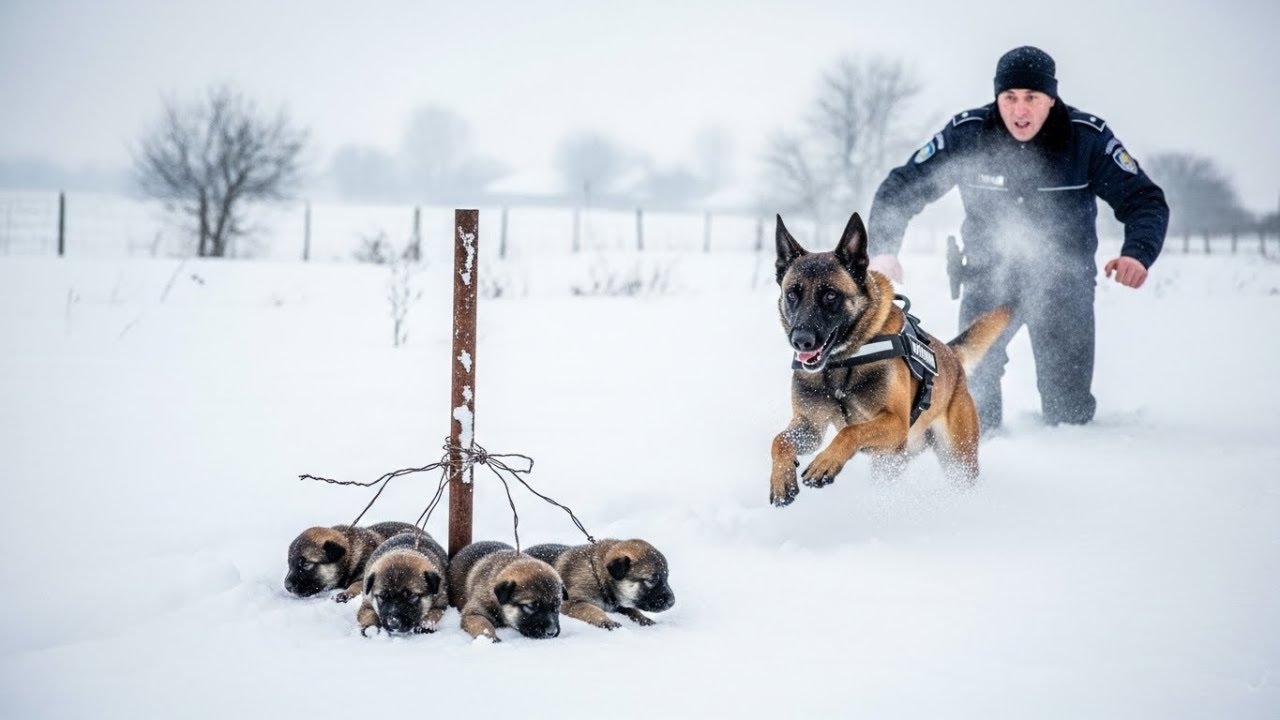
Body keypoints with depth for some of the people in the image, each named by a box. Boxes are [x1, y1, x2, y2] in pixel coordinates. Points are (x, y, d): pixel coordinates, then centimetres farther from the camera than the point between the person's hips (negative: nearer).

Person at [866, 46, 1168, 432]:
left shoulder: (1088, 137, -15)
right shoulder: (967, 134, -13)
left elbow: (1145, 199, -12)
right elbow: (900, 189, -7)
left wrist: (1137, 253, -33)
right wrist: (883, 250, -24)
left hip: (1064, 279, 0)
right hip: (989, 273, 1)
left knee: (1069, 409, -5)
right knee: (972, 389, -13)